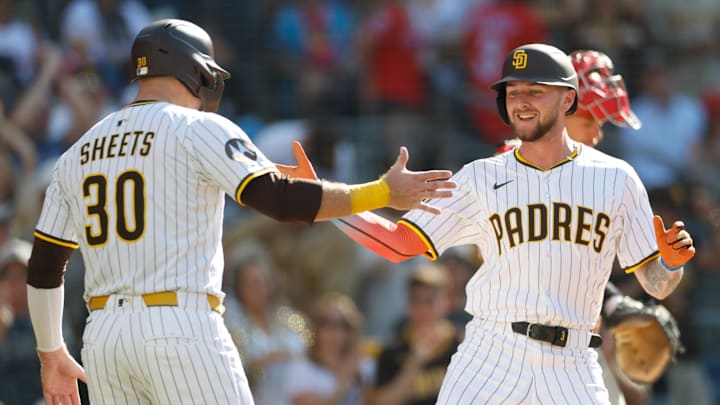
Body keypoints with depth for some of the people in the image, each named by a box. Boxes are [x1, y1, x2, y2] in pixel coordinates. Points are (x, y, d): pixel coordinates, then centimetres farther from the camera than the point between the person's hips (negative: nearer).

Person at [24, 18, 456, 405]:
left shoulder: (78, 153, 16)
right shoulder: (198, 130, -3)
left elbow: (43, 266, 19)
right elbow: (278, 198, -16)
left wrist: (52, 356, 30)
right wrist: (383, 193, -11)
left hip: (102, 338, 6)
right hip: (182, 328, -6)